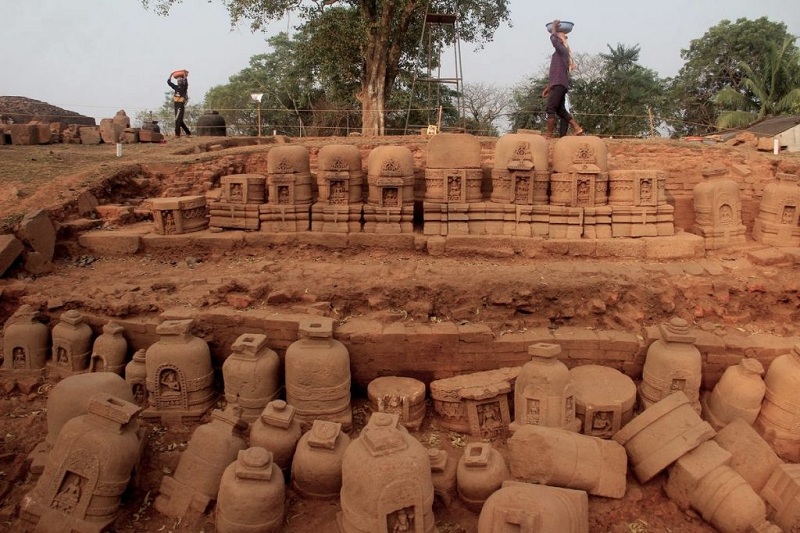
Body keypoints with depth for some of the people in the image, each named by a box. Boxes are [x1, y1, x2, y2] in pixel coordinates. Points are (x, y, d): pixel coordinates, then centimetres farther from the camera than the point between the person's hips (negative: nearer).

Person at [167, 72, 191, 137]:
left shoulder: (184, 87, 0)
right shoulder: (176, 87, 16)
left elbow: (186, 82, -21)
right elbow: (169, 82, 20)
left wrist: (185, 75, -16)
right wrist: (170, 75, 20)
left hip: (181, 105, -8)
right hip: (176, 104, 8)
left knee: (178, 119, -14)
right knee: (179, 120, 11)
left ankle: (177, 134, -16)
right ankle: (188, 132, 19)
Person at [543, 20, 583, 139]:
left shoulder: (562, 50, -6)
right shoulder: (560, 52, 22)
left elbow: (553, 39, -25)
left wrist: (554, 28, -7)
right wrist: (549, 86, 25)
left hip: (559, 84, -10)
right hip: (559, 84, 10)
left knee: (550, 109, -9)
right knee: (561, 110, 10)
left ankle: (548, 135, -9)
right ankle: (577, 128, 7)